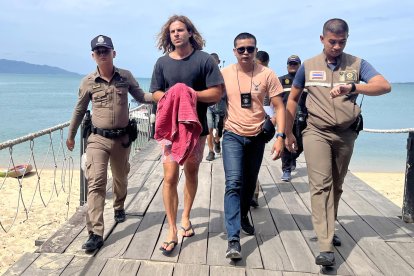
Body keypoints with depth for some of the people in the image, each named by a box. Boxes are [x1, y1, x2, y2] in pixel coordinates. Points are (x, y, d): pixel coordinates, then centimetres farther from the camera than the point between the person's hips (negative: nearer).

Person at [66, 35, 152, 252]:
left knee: (120, 179, 19)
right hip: (97, 139, -2)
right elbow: (79, 110, 9)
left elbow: (141, 97, 9)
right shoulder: (88, 82, -2)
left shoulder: (126, 76, -1)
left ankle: (119, 208, 49)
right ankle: (95, 234, -10)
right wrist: (70, 135, 18)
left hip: (122, 138, 2)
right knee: (95, 183, -12)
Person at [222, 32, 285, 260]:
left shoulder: (266, 74, -6)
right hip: (233, 136, -1)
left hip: (257, 137, 2)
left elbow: (279, 107, -5)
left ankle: (243, 216, 42)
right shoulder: (224, 74, -3)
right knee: (234, 184, -13)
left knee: (250, 183, 16)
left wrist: (280, 136, -14)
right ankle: (233, 238, -13)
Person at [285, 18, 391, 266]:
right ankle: (326, 247, -13)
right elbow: (293, 100, 10)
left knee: (336, 186, 14)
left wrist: (352, 87, -32)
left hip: (346, 134, 2)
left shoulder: (357, 64, 0)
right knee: (321, 185, -12)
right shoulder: (308, 66, 1)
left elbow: (385, 86, -15)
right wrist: (288, 133, 9)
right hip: (317, 132, -2)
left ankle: (328, 230, 34)